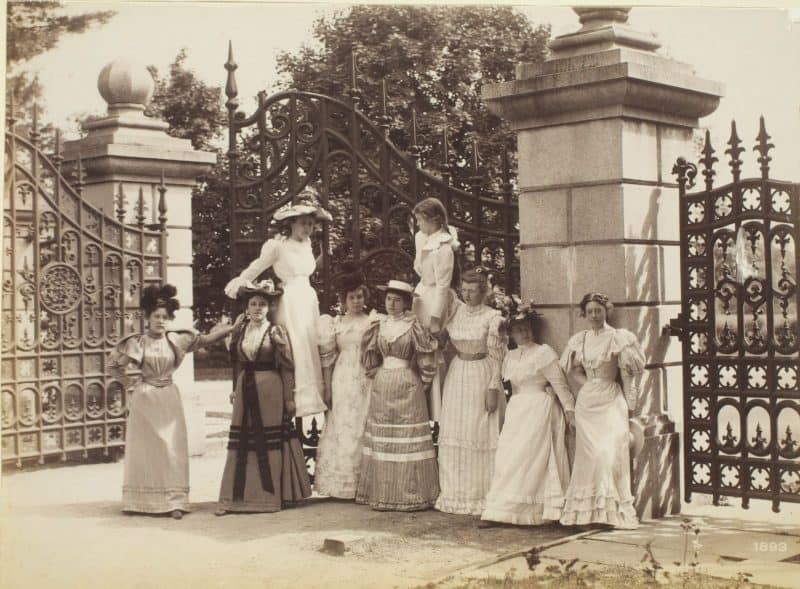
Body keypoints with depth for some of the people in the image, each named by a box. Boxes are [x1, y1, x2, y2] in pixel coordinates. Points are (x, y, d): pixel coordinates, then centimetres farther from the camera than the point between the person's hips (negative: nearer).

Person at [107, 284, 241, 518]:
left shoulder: (176, 339, 3)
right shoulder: (137, 343, -2)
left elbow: (205, 339, -1)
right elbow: (113, 365, 4)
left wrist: (231, 328, -9)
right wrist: (130, 382, 3)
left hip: (168, 399, 1)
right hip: (144, 400, -1)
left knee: (172, 448, -3)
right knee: (144, 448, 5)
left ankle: (174, 501, -3)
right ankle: (140, 501, 12)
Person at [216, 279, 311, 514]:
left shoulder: (277, 332, -3)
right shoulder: (240, 331, 10)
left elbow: (286, 367, -5)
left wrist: (289, 398, -8)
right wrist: (235, 389, 14)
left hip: (270, 389, -4)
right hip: (245, 388, 4)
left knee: (270, 442, 0)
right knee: (241, 441, 3)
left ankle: (271, 495, 11)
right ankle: (234, 497, 7)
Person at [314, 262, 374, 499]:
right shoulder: (335, 323, 6)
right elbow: (328, 358, 7)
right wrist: (327, 388, 4)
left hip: (367, 380, -1)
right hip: (343, 381, 1)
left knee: (364, 427, 0)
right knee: (343, 427, 3)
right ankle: (342, 484, 9)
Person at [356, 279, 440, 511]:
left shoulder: (413, 326, -4)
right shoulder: (379, 325, 9)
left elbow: (425, 361, -2)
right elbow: (370, 360, 17)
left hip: (408, 387, -4)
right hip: (382, 387, 4)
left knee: (409, 439, -3)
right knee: (381, 438, 5)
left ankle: (411, 495, 2)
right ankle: (383, 494, 11)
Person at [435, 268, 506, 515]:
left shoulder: (492, 318, -7)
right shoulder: (456, 312, 7)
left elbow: (496, 357, -8)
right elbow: (445, 341, 17)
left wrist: (493, 388, -12)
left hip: (481, 377, -5)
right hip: (456, 375, 5)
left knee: (479, 434, -1)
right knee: (453, 434, 7)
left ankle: (480, 495, 8)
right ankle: (456, 493, 17)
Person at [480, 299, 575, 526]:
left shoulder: (544, 353, -4)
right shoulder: (510, 356, 15)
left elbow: (560, 384, -6)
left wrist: (570, 411, -9)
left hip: (539, 410, -6)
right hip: (516, 411, 6)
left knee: (529, 455, -10)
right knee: (507, 456, 0)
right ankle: (499, 511, 1)